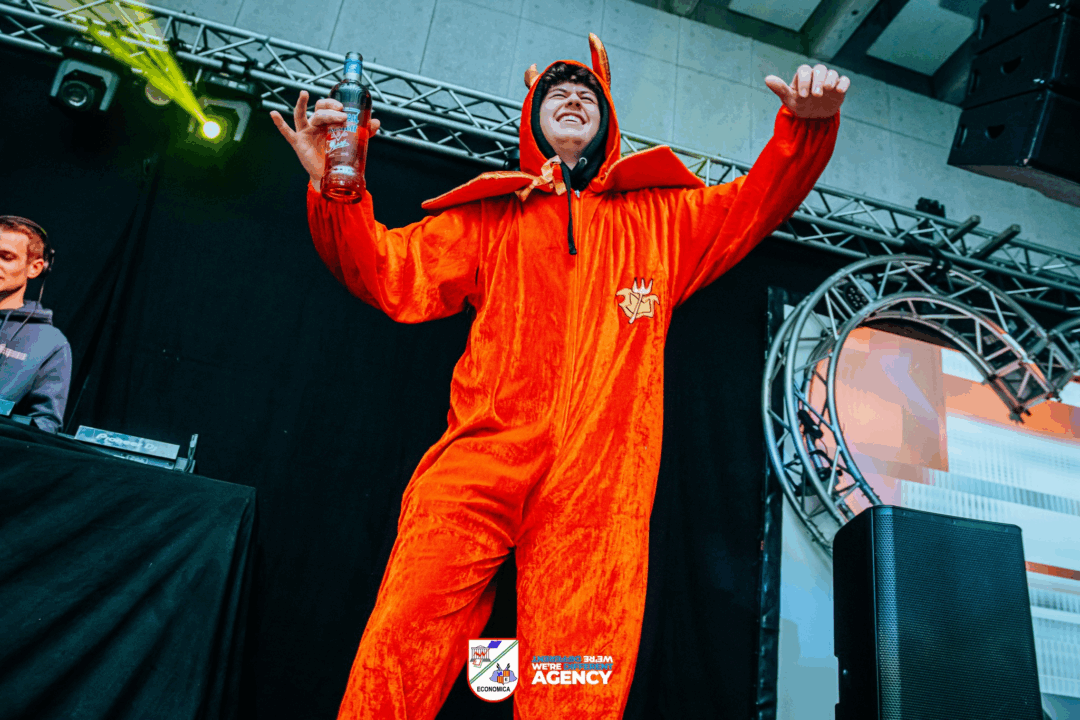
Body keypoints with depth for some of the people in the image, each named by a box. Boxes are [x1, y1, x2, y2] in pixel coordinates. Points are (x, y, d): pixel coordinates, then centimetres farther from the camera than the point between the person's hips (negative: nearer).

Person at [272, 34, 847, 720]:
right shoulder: (487, 217, 23)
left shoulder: (660, 217, 25)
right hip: (479, 464, 0)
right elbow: (389, 275, 15)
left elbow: (758, 201, 22)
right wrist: (336, 189, -2)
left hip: (600, 483, 1)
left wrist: (807, 124, 3)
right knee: (400, 651, -14)